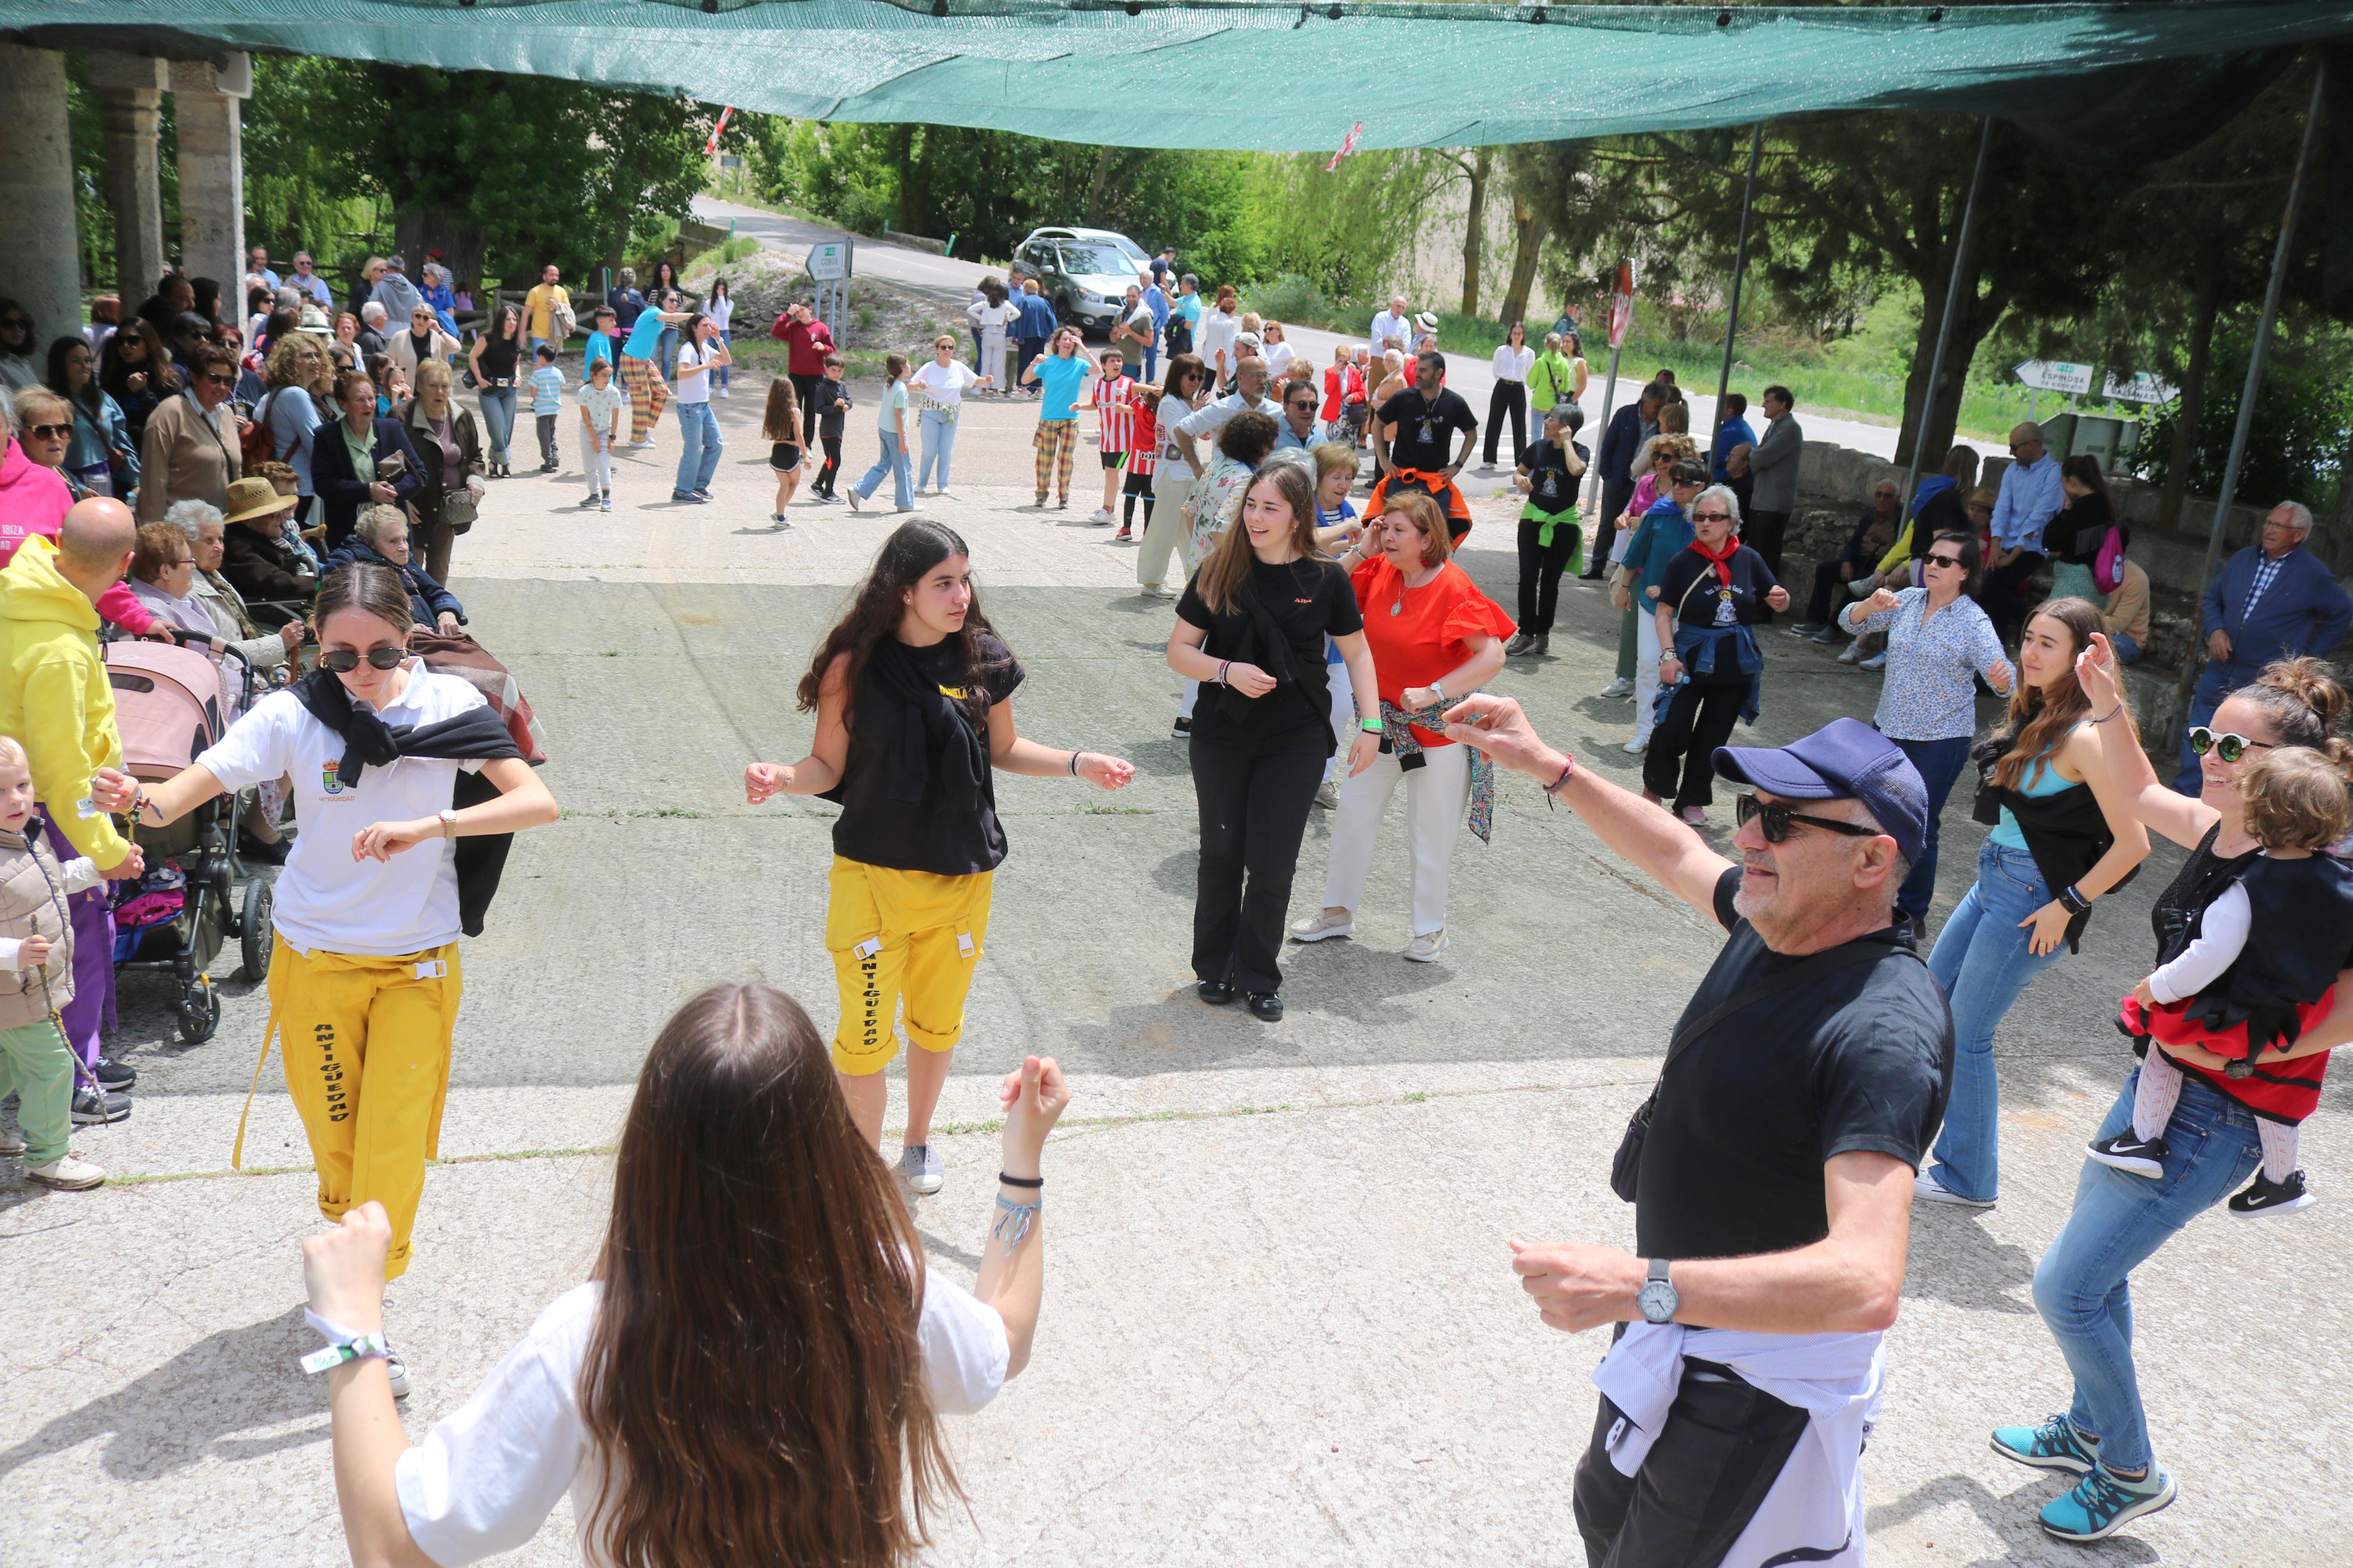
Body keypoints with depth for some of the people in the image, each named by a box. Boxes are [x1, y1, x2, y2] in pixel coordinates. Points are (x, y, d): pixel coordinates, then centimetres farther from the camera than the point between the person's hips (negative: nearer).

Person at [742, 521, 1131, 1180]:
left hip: (962, 876, 3)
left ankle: (918, 1143, 44)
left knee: (938, 1025, 19)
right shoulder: (854, 665, -12)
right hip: (874, 877, -3)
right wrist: (782, 778, -27)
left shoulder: (984, 660, -3)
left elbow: (1003, 749, 10)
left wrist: (1078, 764, -2)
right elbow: (829, 767, -7)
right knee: (865, 1037, 0)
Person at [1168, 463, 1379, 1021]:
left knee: (1273, 863, 1)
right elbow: (1179, 650, -1)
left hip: (1296, 743, -1)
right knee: (1222, 854, 10)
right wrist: (1228, 670, -19)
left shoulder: (1326, 578, -4)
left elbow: (1355, 650, 6)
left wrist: (1371, 724, -2)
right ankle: (1214, 967, 29)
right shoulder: (1219, 573, -4)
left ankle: (1259, 976, 19)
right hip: (1222, 738, 1)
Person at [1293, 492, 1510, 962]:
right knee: (1353, 814, 11)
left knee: (1431, 834, 6)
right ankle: (1339, 910, 28)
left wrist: (1433, 693, -29)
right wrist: (1358, 553, -9)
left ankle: (1431, 928, 25)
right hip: (1383, 719, 6)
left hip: (1438, 727, -6)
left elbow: (1492, 656, -24)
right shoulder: (1379, 571, -3)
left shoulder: (1452, 586, -20)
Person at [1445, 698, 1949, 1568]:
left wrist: (1642, 1287, -52)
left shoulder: (1883, 1035, -33)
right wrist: (1548, 766, 11)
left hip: (1760, 1387, -9)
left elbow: (1867, 1282, -42)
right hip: (1681, 1329, 9)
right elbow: (1677, 854, 16)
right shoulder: (1776, 922, -7)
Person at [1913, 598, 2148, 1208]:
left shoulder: (2086, 736, -22)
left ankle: (1968, 1181, 17)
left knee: (1965, 1034, 0)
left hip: (2031, 895, -9)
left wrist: (2066, 907, -17)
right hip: (1995, 876, 9)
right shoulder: (2038, 712, 4)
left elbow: (2132, 843, -23)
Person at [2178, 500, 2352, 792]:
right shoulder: (2242, 560, 8)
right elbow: (2211, 598, 16)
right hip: (2221, 672, 5)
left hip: (2267, 680, -5)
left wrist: (2309, 656, 2)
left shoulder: (2313, 574, -5)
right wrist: (2214, 629, -4)